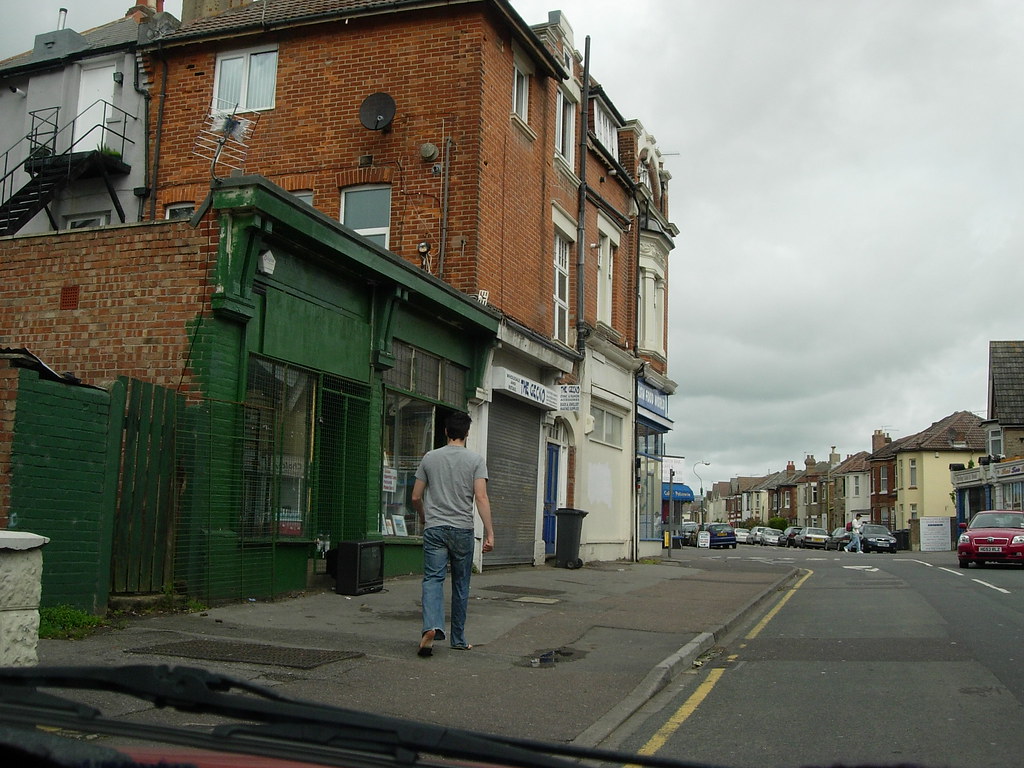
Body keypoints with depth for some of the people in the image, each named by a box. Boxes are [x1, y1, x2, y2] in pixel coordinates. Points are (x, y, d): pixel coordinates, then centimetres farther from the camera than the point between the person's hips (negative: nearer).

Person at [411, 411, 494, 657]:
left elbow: (416, 497, 9)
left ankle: (431, 627, -27)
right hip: (462, 529, -1)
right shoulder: (476, 460, -2)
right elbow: (481, 497, -11)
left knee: (433, 579, -3)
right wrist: (489, 533, -10)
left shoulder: (430, 458, 5)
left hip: (434, 528, 1)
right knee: (461, 584, 11)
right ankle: (458, 639, 19)